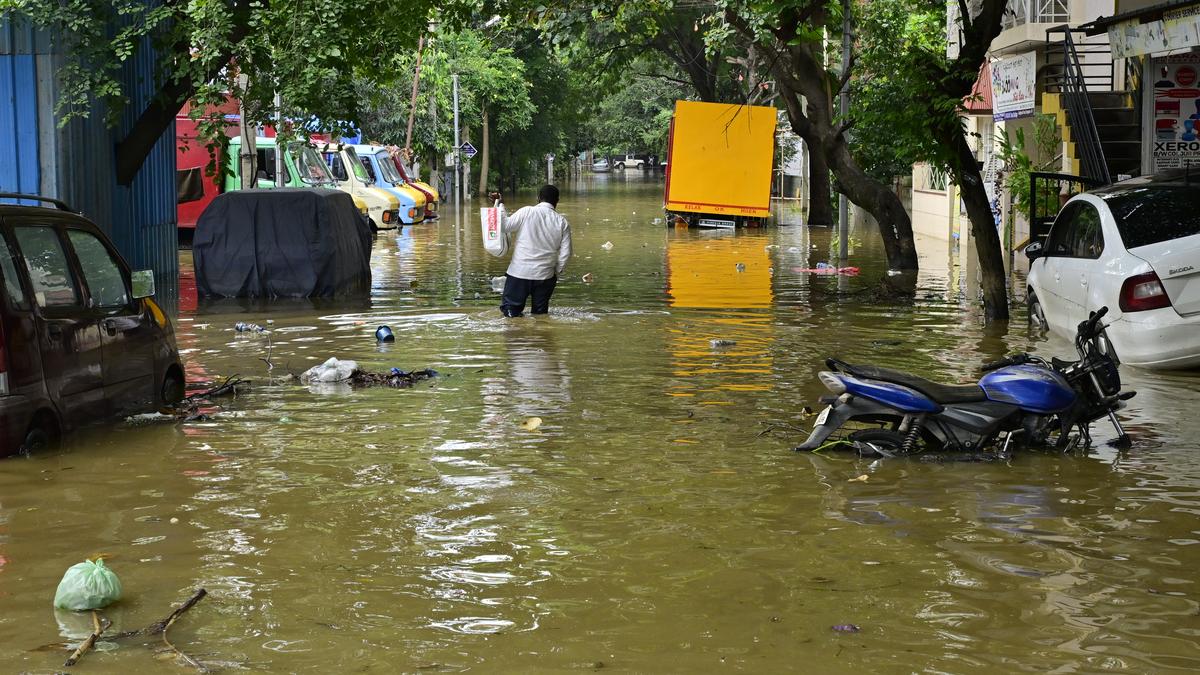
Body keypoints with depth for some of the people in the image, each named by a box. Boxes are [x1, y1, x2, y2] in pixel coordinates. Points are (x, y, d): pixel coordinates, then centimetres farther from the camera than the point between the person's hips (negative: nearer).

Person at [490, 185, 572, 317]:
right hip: (545, 275, 2)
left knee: (510, 309, 6)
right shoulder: (562, 222, 0)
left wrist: (499, 204, 6)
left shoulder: (526, 212, -8)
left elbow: (505, 226, -4)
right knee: (540, 312, 16)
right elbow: (566, 253, -1)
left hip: (519, 272, -2)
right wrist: (557, 271, 13)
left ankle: (512, 311, -20)